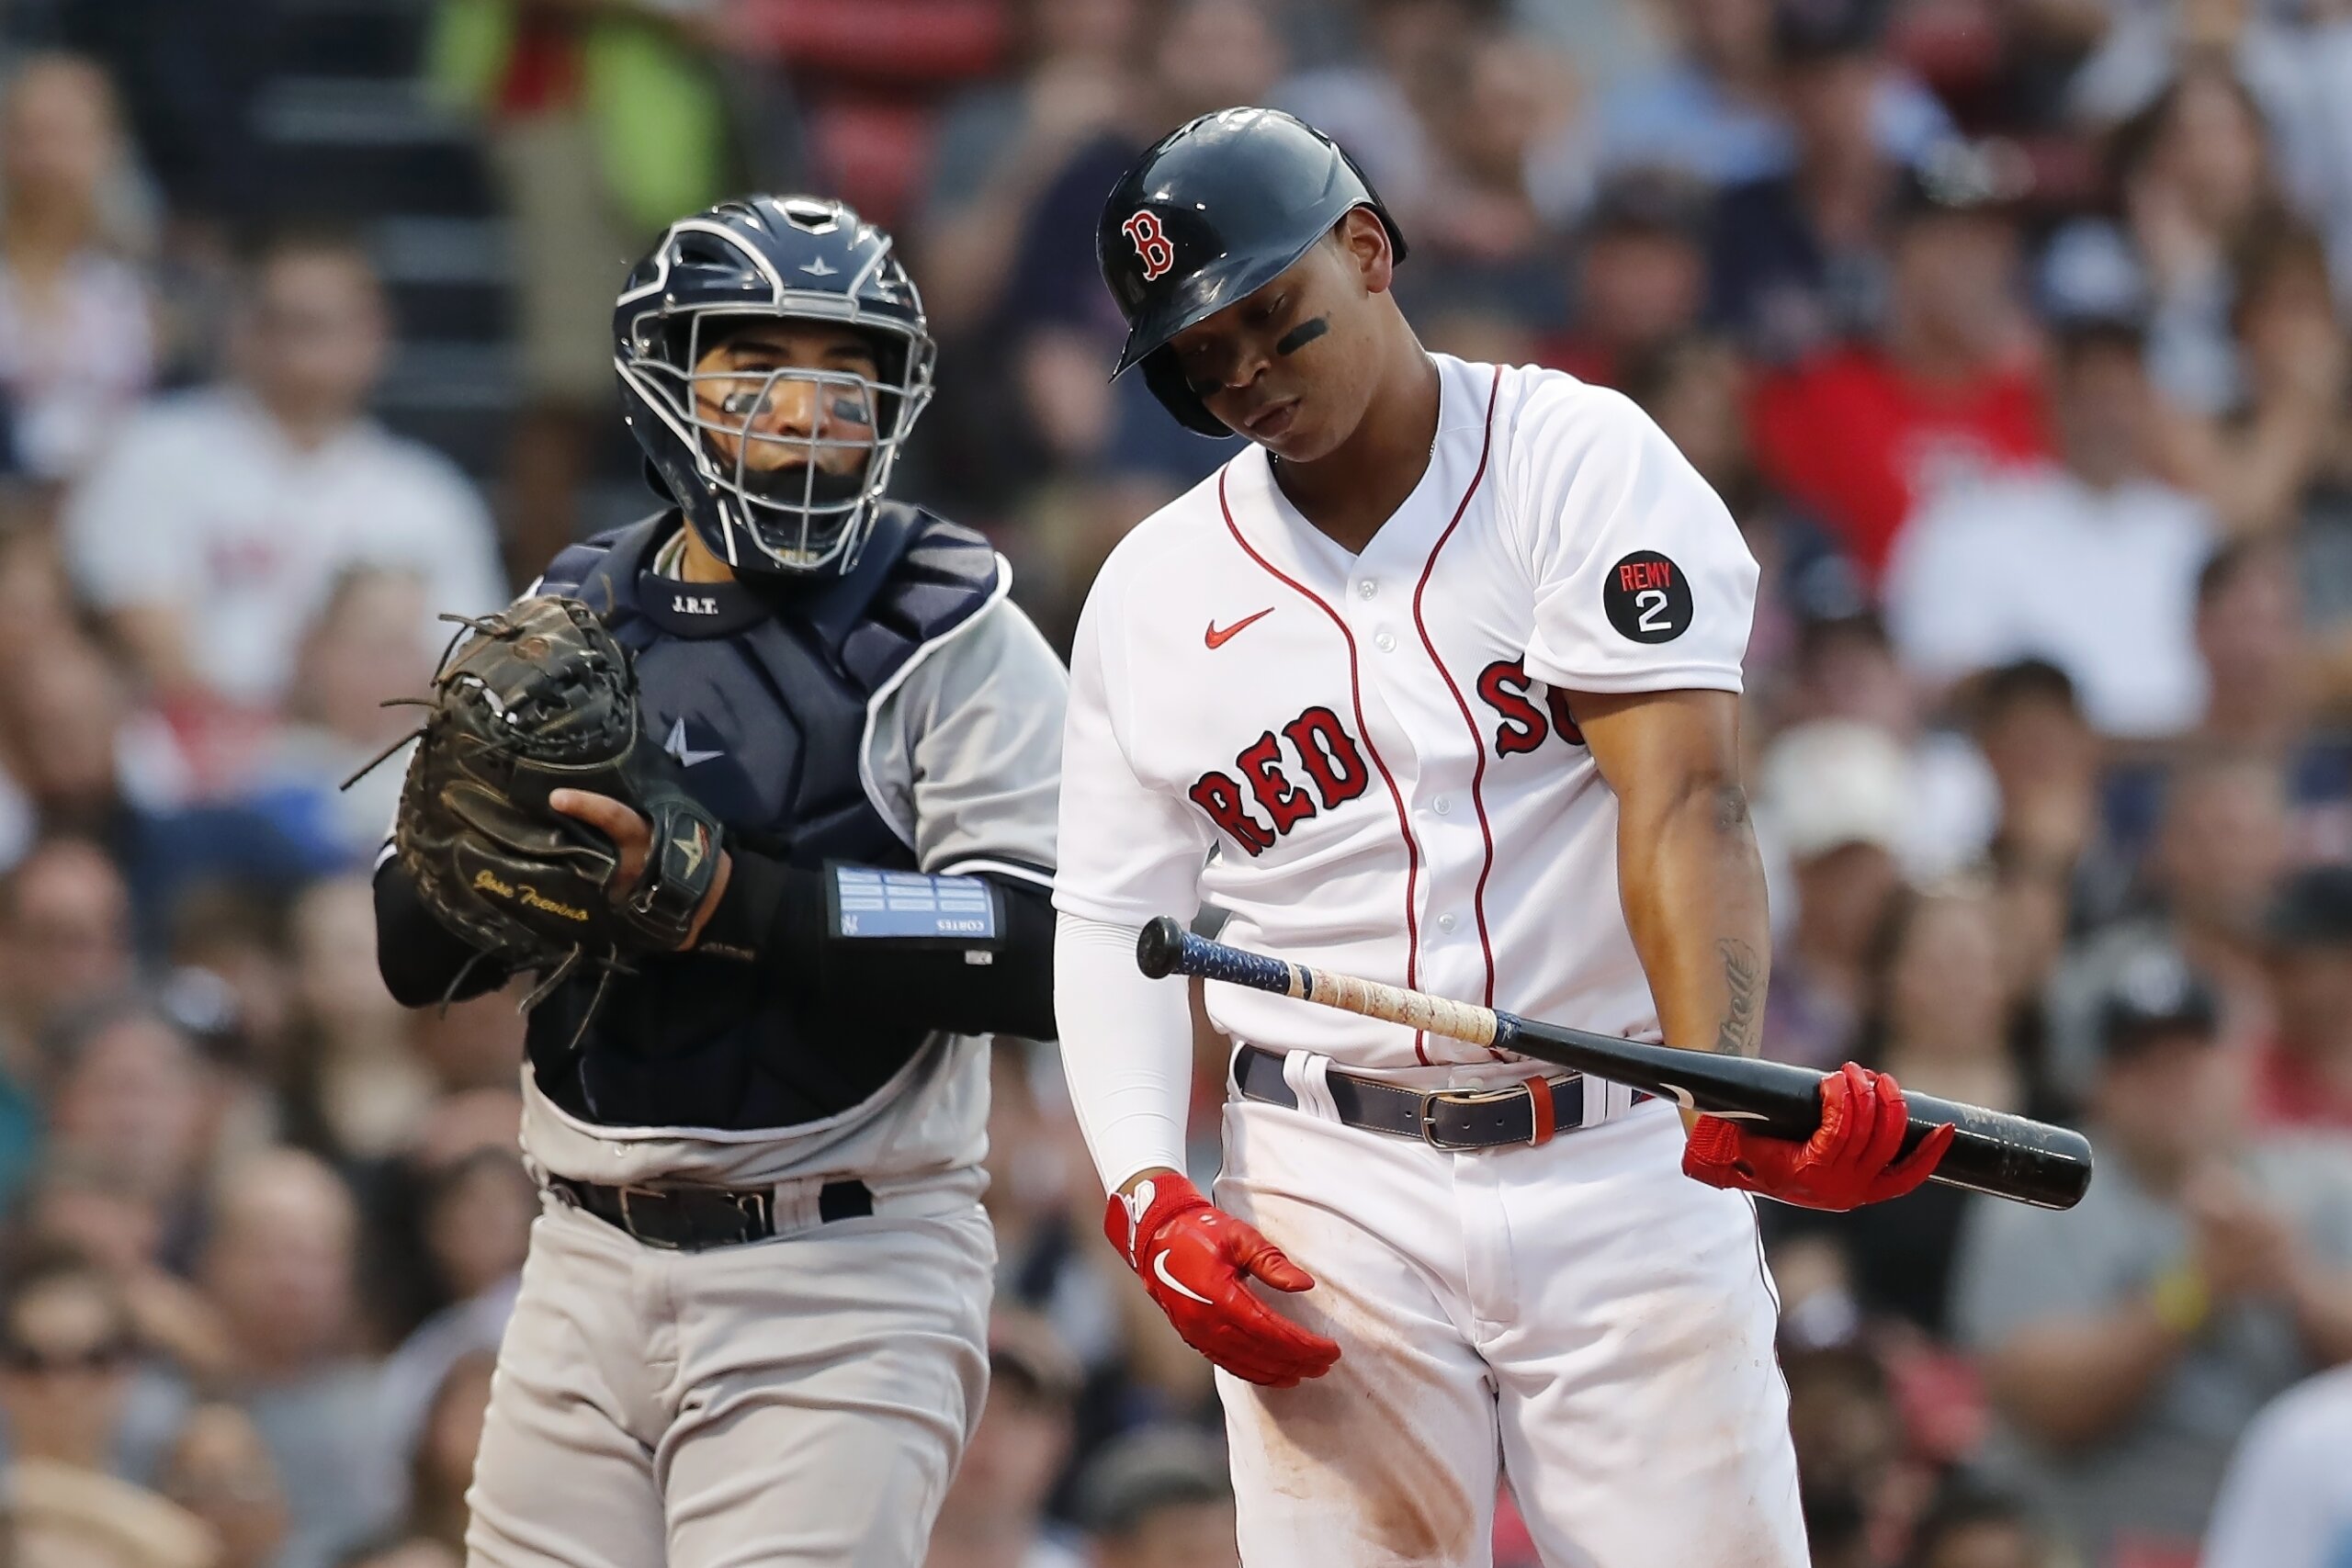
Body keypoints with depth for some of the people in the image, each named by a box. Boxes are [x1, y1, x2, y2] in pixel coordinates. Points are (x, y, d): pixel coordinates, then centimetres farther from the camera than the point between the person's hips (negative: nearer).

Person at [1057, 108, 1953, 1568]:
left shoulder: (1582, 462, -2)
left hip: (1623, 1173, -2)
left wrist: (1722, 1081, -32)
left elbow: (1682, 801, -15)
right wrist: (1148, 1191, -7)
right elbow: (1116, 925, 11)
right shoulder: (1154, 592, 10)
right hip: (1335, 1201, 2)